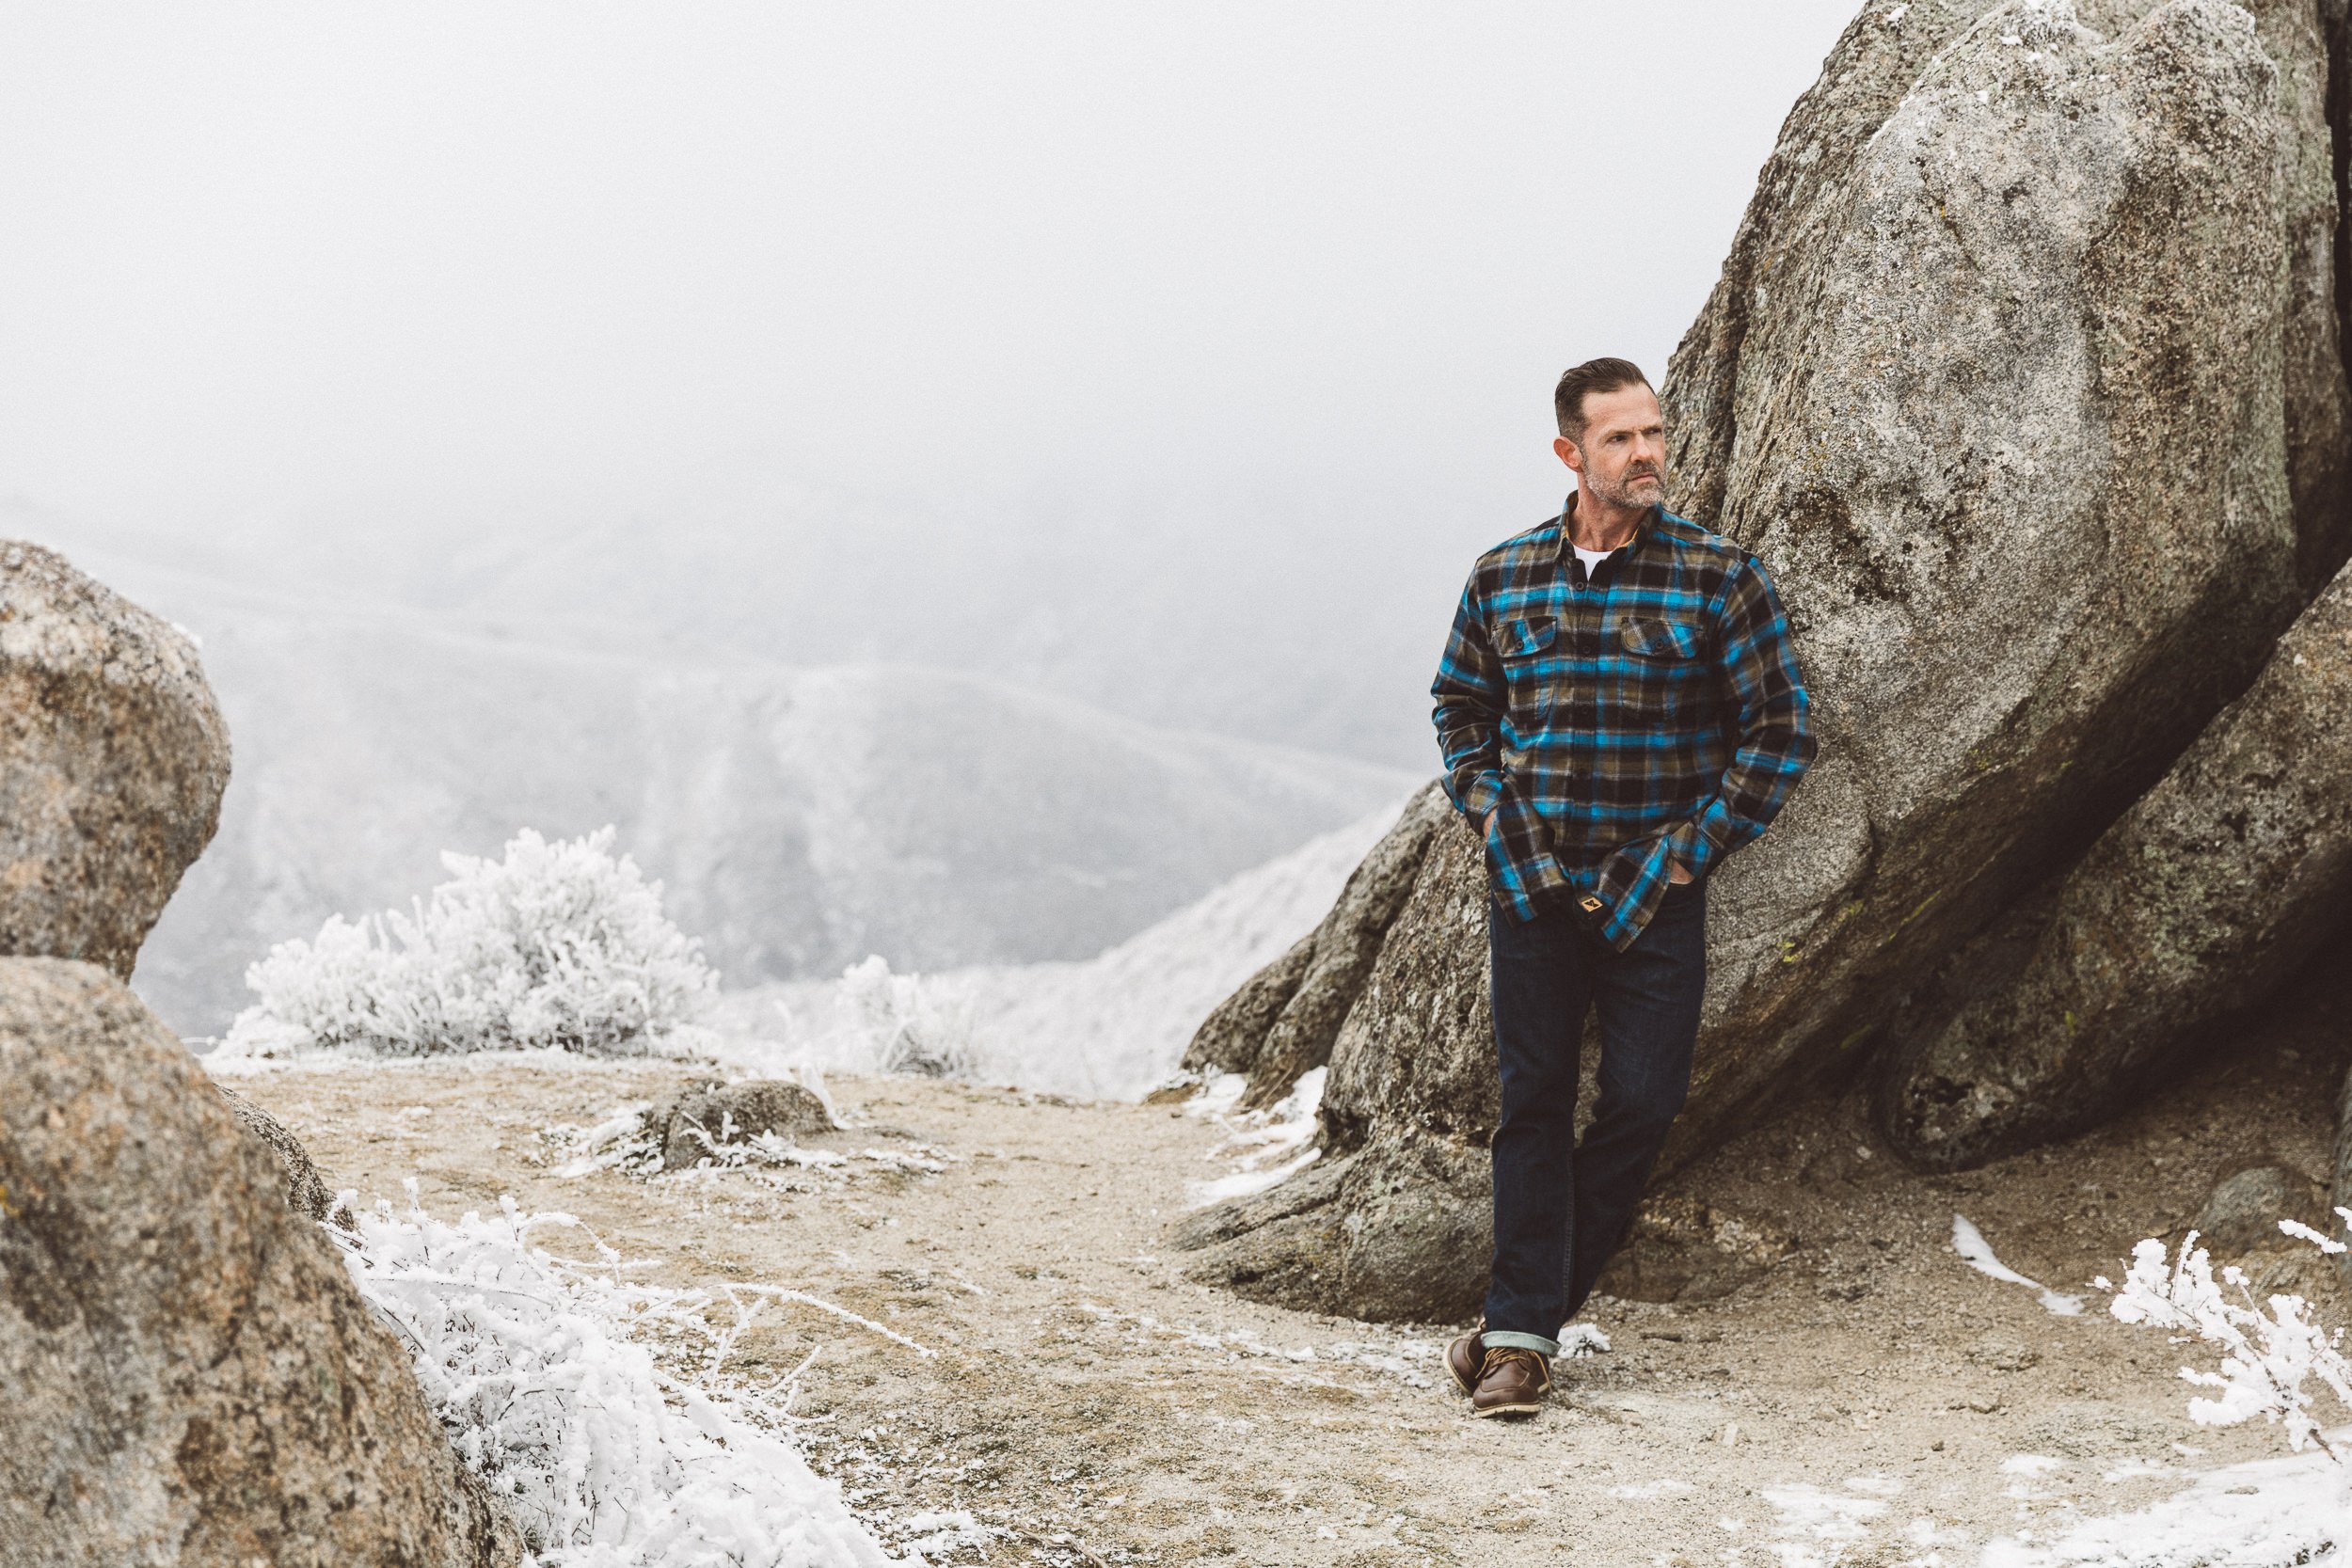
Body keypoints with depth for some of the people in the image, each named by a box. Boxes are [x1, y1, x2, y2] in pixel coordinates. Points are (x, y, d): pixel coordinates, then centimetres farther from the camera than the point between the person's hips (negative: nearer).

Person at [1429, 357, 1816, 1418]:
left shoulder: (1719, 577, -4)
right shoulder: (1502, 578, 4)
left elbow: (1782, 729, -1)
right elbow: (1459, 709, 17)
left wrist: (1696, 846, -6)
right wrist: (1492, 819, 3)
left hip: (1655, 894, -1)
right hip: (1531, 885, 1)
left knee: (1642, 1103, -1)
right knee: (1532, 1102, 2)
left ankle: (1529, 1309, 16)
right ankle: (1520, 1336, 6)